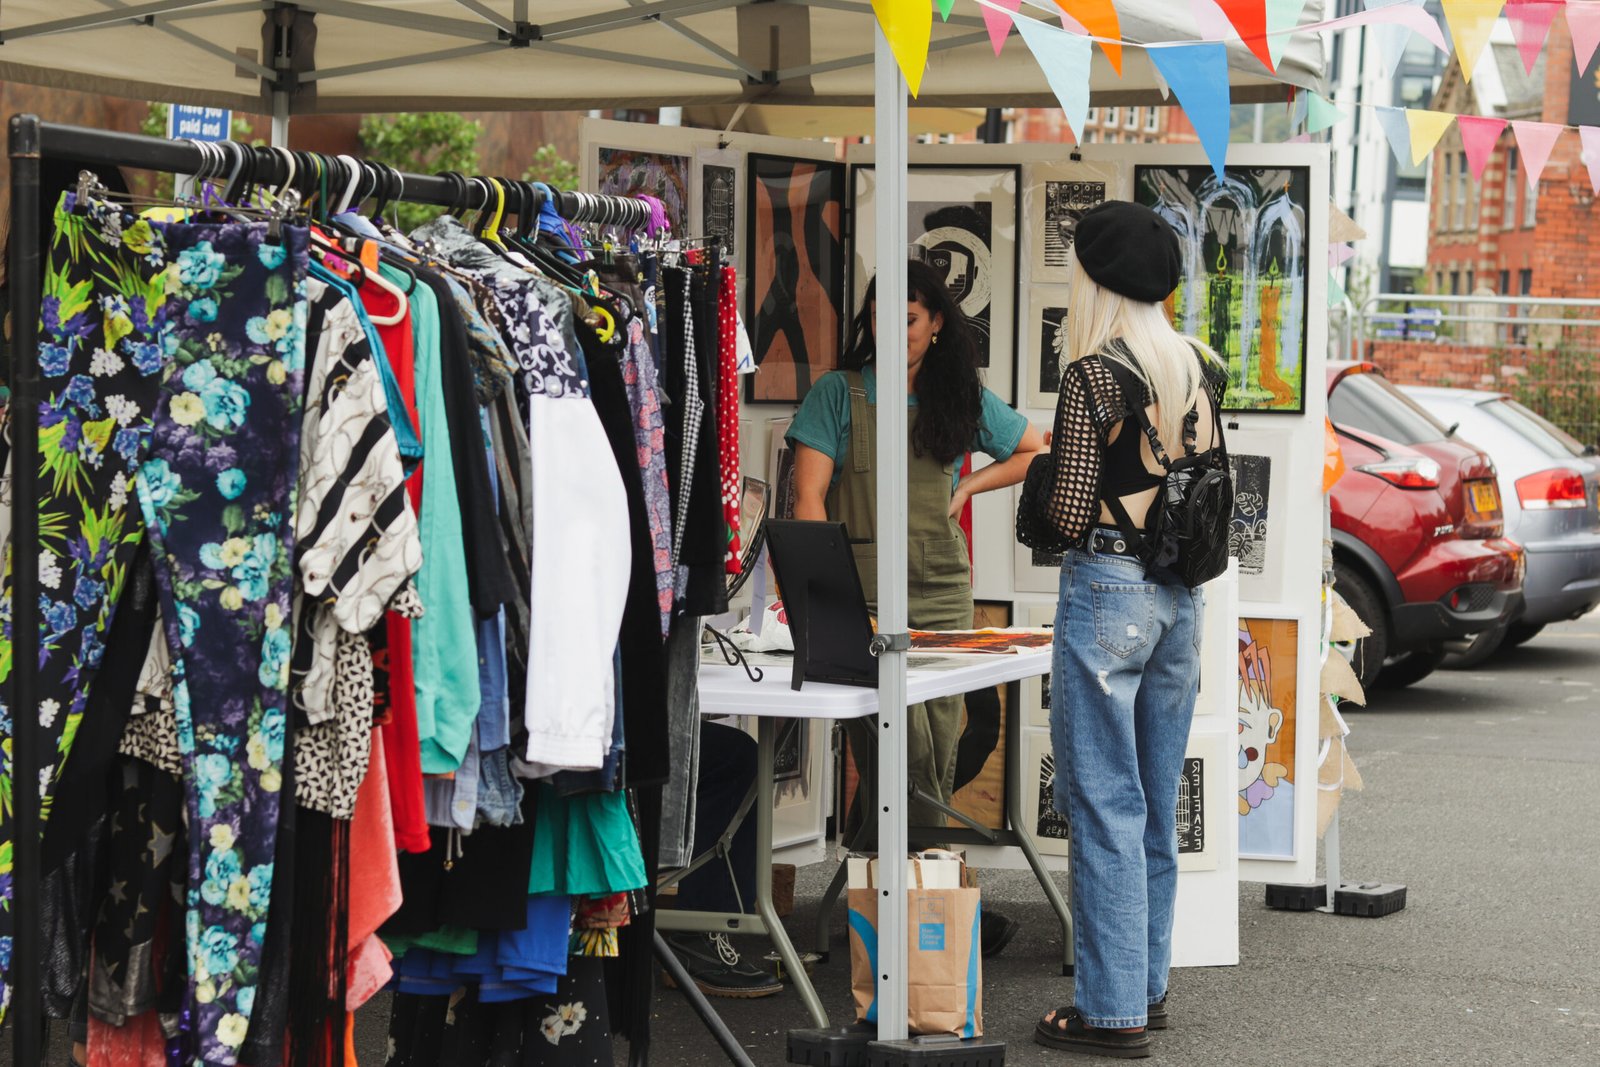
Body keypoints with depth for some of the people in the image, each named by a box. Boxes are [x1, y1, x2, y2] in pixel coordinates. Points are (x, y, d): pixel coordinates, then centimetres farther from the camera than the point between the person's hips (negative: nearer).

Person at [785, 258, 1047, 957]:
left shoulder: (962, 398, 14)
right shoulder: (839, 394, 3)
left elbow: (1037, 452, 27)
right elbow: (809, 495, -4)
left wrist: (969, 487, 11)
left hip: (941, 591, 4)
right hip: (863, 595, -4)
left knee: (939, 750, 0)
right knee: (908, 744, -13)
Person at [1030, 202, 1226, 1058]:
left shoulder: (1093, 374, -14)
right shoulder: (1197, 369, 7)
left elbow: (1070, 512, -14)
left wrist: (1053, 464, 5)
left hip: (1107, 590, -7)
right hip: (1180, 597, 7)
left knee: (1104, 802, -2)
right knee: (1156, 800, 16)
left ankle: (1114, 1010, 0)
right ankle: (1149, 982, 26)